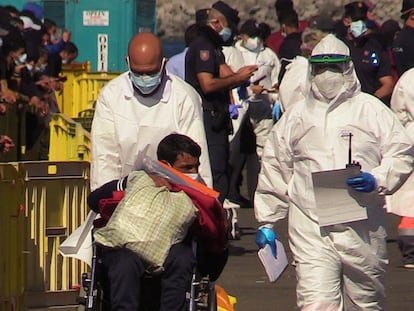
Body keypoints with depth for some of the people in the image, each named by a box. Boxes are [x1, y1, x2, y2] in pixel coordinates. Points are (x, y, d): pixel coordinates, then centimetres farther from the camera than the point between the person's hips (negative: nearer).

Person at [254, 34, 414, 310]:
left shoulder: (371, 109, 7)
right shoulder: (297, 116, 14)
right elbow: (275, 170, 19)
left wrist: (377, 180, -16)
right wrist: (267, 223, 16)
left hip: (363, 230, 0)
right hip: (311, 231, 0)